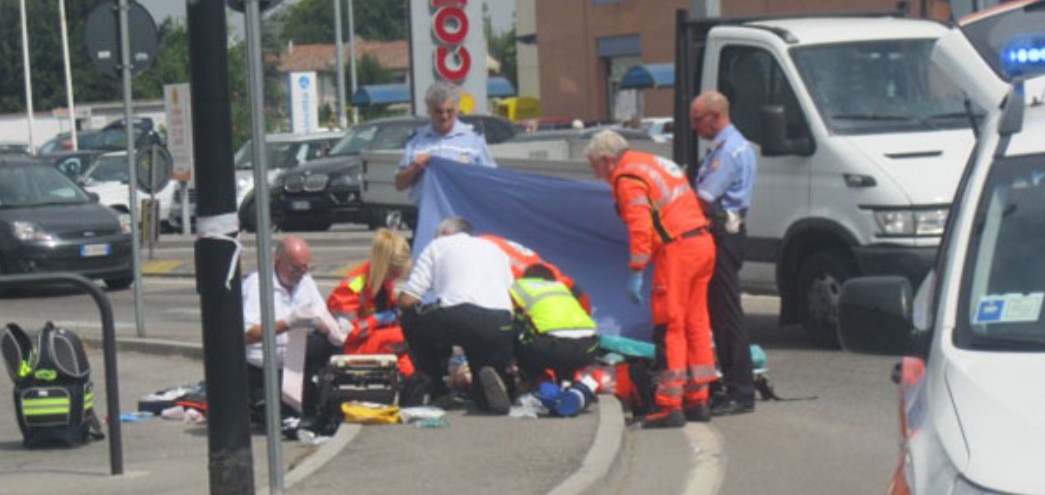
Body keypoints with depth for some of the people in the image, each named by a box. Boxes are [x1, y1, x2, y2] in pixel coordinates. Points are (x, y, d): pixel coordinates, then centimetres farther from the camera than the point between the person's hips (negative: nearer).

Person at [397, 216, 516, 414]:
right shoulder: (495, 249, 33)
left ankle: (435, 388, 17)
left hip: (457, 317, -4)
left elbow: (406, 301, 14)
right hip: (500, 323, 4)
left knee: (411, 320, 26)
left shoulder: (438, 245, 21)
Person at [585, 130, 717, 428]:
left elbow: (640, 227, -19)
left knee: (669, 328, -5)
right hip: (703, 245, 9)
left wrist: (636, 273, -19)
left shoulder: (628, 179, -8)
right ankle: (697, 401, 19)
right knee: (696, 325, 14)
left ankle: (670, 405, -6)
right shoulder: (657, 163, 21)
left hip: (677, 251, -9)